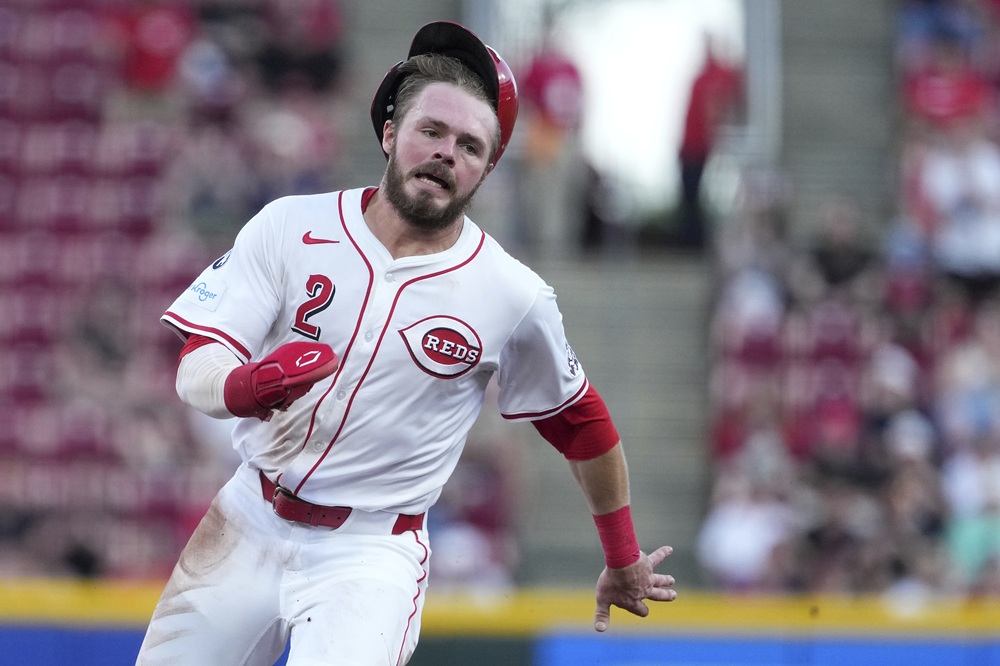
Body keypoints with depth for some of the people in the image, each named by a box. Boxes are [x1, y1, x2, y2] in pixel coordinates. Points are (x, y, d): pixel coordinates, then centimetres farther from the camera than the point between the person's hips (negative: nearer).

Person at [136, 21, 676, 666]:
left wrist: (624, 562, 16)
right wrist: (244, 387, -35)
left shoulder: (514, 297, -8)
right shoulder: (290, 226, -5)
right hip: (248, 528, 3)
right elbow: (195, 370, -10)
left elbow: (581, 422, 7)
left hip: (373, 556, -3)